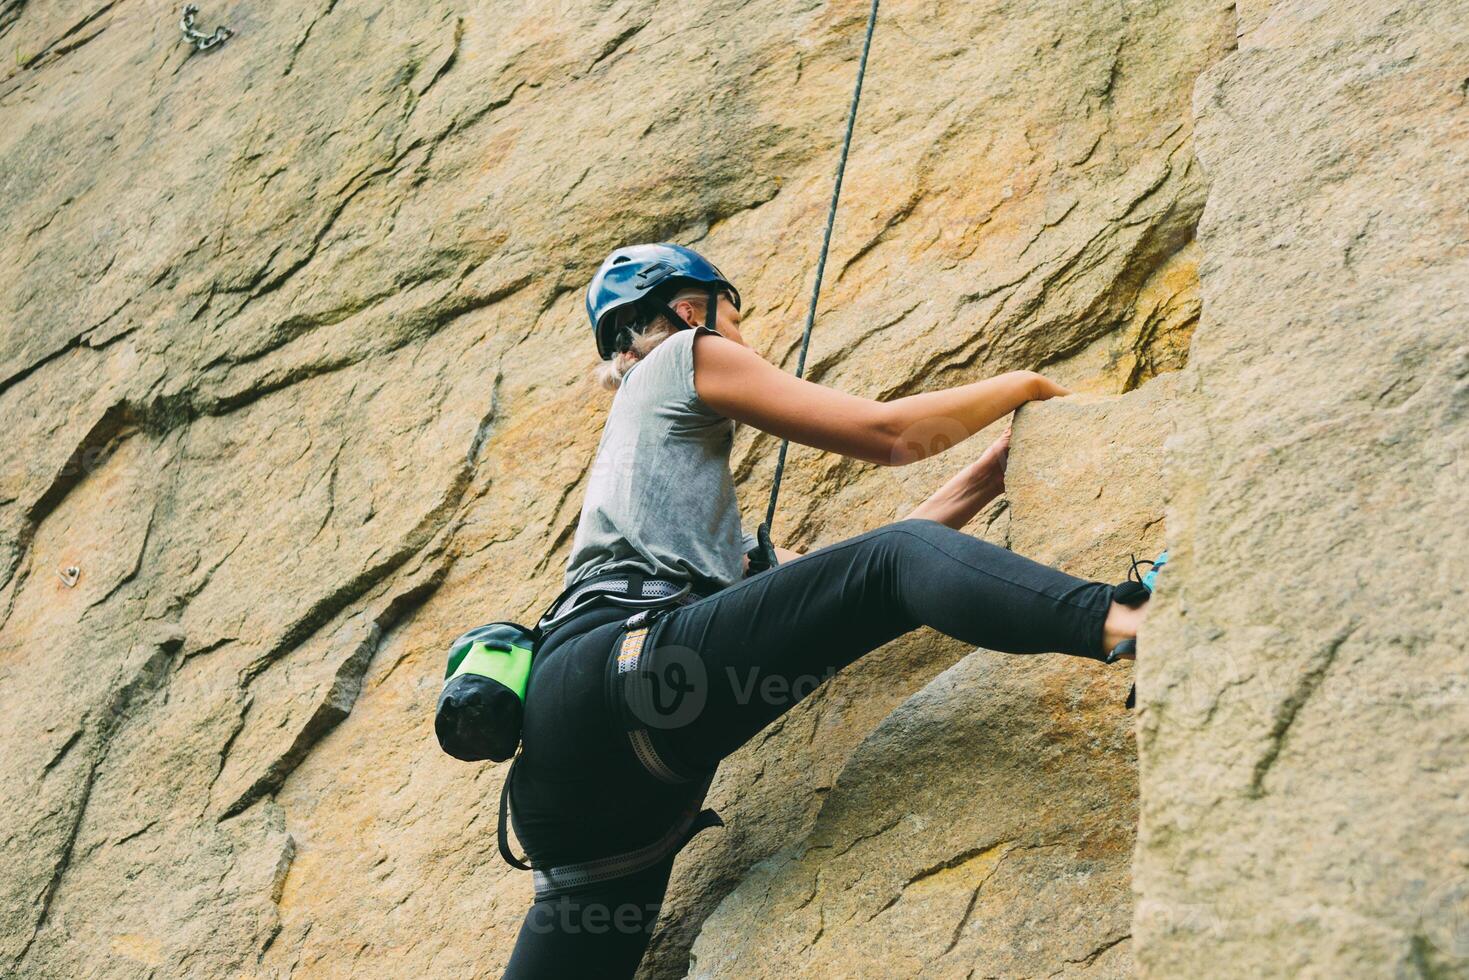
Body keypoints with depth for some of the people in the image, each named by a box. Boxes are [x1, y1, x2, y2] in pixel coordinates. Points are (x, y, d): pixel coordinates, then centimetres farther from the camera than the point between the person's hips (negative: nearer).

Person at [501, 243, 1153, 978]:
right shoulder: (688, 355, 18)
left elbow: (849, 575, 34)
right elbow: (888, 434, 11)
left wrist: (994, 468, 36)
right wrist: (1023, 385, 26)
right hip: (617, 668, -9)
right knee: (901, 558, -19)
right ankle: (1129, 627, -46)